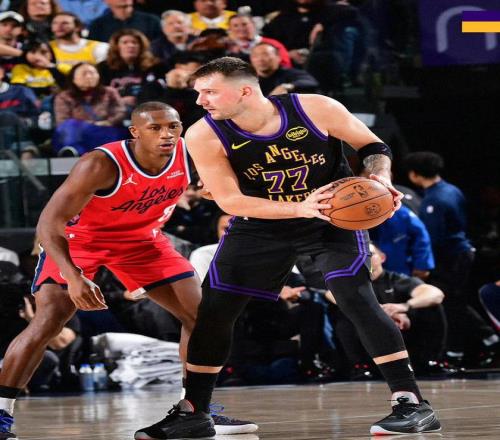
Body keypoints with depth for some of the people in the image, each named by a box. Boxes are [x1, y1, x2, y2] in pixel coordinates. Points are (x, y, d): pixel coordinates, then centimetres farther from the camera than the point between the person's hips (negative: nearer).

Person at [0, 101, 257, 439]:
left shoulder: (190, 155, -21)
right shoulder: (101, 165, -35)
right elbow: (49, 223, -38)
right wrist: (73, 277, -50)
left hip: (141, 238, 5)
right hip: (79, 237, -5)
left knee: (199, 313, 0)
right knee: (50, 318, -22)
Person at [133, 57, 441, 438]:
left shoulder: (316, 109, -22)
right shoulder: (204, 136, -20)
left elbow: (372, 145, -6)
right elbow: (230, 201, -22)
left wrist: (379, 178, -28)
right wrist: (300, 208, -33)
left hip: (334, 220, -2)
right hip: (261, 227, 2)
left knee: (355, 297, -22)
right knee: (213, 310, -1)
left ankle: (412, 404, -19)